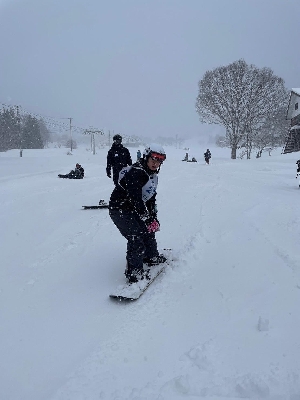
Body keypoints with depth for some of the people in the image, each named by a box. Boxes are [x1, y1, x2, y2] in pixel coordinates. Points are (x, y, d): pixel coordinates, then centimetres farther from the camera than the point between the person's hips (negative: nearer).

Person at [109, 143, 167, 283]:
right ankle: (134, 273, -4)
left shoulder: (153, 175, 8)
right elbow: (135, 198, -31)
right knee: (136, 238, -15)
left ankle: (152, 257, 41)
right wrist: (147, 219, -28)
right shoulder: (135, 172, -25)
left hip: (133, 209, 10)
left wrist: (154, 218, 3)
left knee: (149, 230, 19)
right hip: (120, 210, -10)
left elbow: (151, 198, 12)